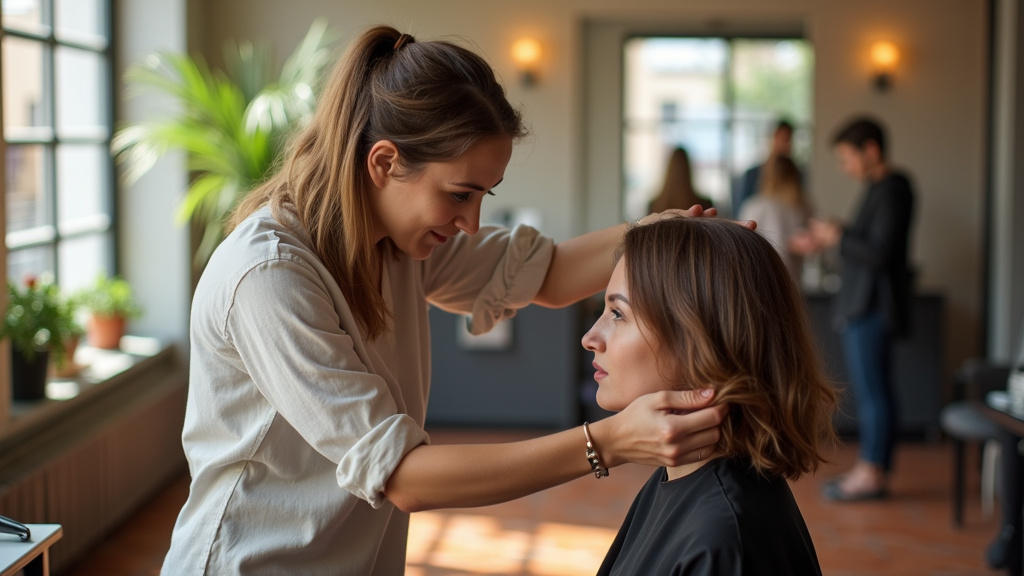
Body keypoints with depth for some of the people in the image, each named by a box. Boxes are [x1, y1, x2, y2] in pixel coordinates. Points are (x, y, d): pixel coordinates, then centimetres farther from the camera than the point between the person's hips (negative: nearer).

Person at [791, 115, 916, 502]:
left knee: (872, 391, -5)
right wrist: (825, 242, 14)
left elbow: (880, 254, -23)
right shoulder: (883, 187, 15)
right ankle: (872, 468, 21)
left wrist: (838, 237, -12)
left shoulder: (890, 191, -16)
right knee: (873, 391, 14)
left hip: (871, 309, -10)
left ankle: (872, 474, 1)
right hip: (863, 306, 10)